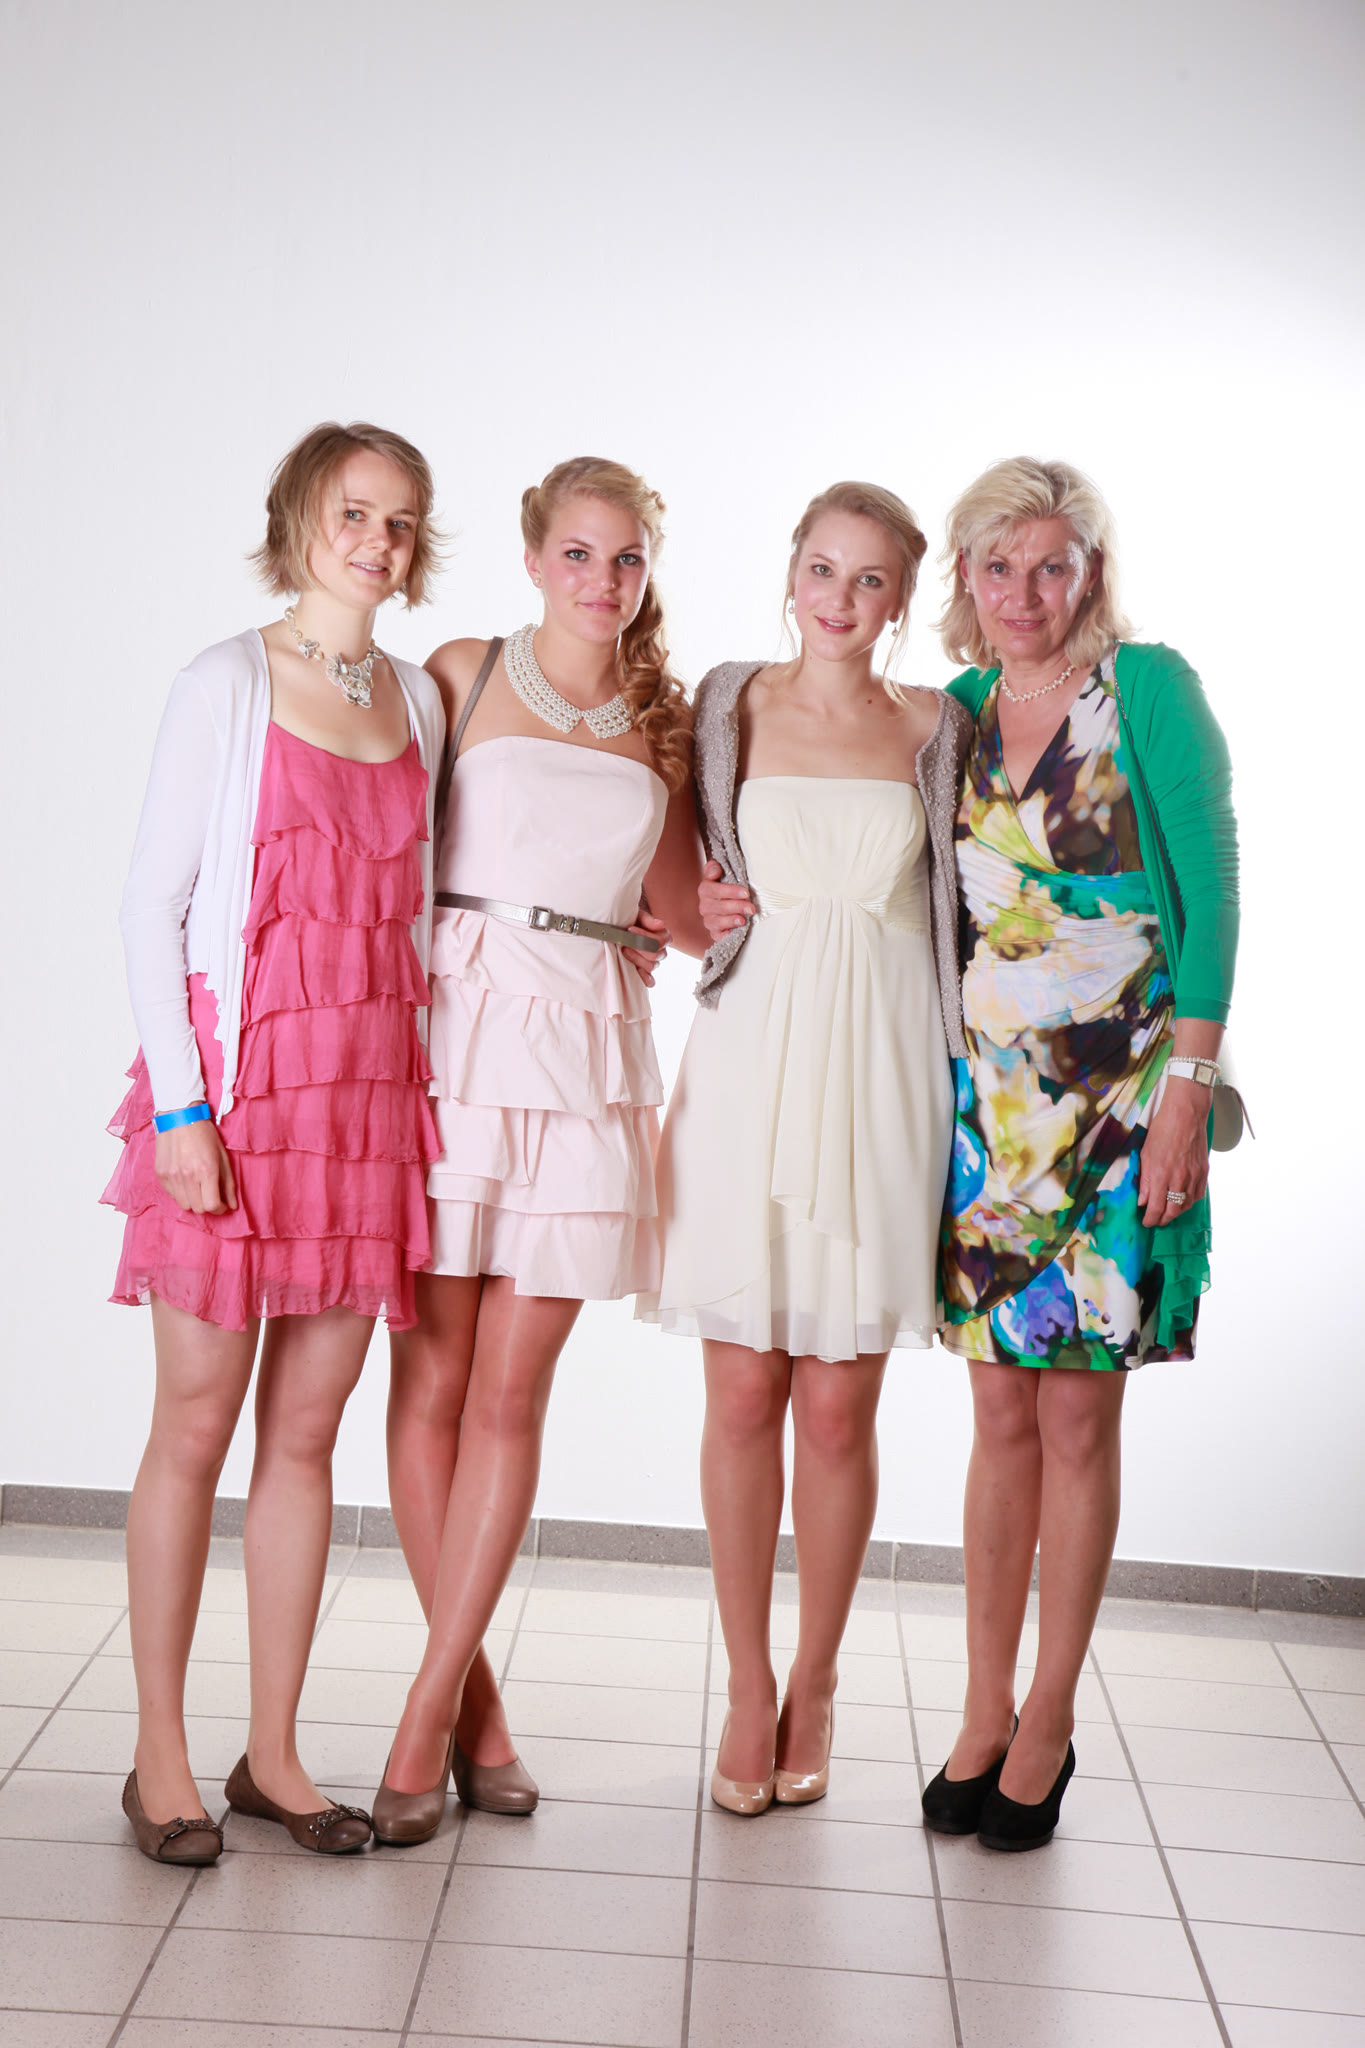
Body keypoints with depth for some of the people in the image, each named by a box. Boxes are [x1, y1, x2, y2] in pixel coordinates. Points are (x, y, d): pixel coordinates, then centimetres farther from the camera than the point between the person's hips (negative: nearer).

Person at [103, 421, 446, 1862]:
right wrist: (178, 1103, -12)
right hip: (237, 1078, -4)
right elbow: (151, 904, -5)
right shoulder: (227, 685, -2)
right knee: (195, 1428, 2)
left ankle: (273, 1754, 19)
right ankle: (160, 1757, 16)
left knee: (306, 1432, 9)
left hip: (369, 1093, 5)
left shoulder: (418, 699, 13)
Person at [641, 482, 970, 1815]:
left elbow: (958, 907, 12)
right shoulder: (730, 704, 9)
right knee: (743, 1394, 2)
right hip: (748, 1065, 1)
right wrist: (698, 913, -1)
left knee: (838, 1408, 2)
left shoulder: (935, 730, 8)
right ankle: (747, 1690, 18)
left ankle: (814, 1692, 19)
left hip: (877, 1075, 0)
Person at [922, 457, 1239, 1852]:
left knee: (1078, 1413, 2)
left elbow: (1209, 887, -8)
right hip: (990, 1099, 4)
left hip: (1119, 1096, -4)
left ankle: (1048, 1723, 16)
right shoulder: (957, 709, 9)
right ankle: (984, 1714, 18)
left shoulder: (1149, 688, -6)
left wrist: (1189, 1085, -13)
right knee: (1001, 1410, 7)